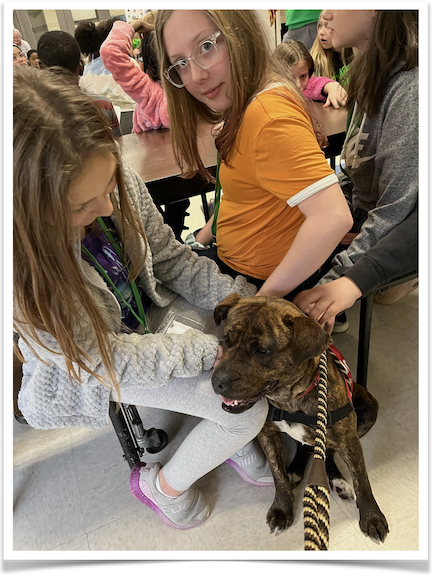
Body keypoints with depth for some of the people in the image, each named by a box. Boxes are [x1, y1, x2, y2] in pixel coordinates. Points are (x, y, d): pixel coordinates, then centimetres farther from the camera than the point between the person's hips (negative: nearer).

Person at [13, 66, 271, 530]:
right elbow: (107, 360, -25)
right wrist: (215, 350, -25)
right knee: (247, 406, -13)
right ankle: (163, 485, 16)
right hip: (88, 363, -5)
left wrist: (248, 303, -16)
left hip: (150, 306, 6)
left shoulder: (121, 182, -21)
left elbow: (170, 257, -7)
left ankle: (232, 435, 20)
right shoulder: (22, 267, -34)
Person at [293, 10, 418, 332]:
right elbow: (353, 174, 8)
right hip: (359, 223, 8)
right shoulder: (373, 77, 5)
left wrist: (336, 283, -30)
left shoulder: (409, 91, -24)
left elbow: (395, 213, -27)